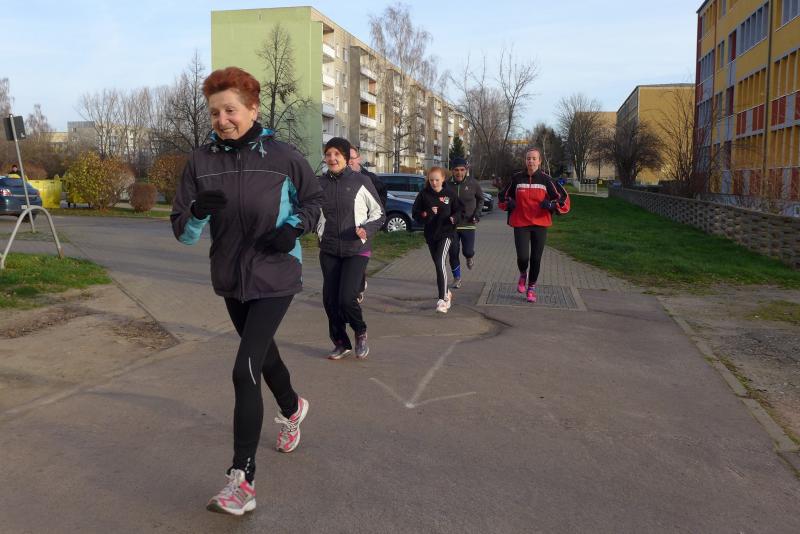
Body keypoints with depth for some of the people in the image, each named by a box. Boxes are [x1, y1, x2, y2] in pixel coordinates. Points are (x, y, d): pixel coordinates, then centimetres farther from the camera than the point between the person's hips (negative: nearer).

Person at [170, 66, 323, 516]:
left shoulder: (282, 156, -11)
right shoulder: (201, 161, -5)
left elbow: (313, 197, 6)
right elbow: (185, 233, -3)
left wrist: (295, 227, -13)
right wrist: (197, 213, -26)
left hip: (275, 278, -4)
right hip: (230, 279, 5)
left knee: (245, 370, -14)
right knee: (263, 352, 23)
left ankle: (243, 481, -4)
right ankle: (293, 409, 54)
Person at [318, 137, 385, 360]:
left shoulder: (361, 181, -5)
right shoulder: (320, 183, 4)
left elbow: (379, 213, 2)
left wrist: (367, 229, -16)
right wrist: (319, 232, 4)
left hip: (357, 250, -4)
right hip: (329, 250, 4)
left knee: (347, 298, -13)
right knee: (330, 299, 4)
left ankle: (361, 333, 17)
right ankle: (341, 343, 25)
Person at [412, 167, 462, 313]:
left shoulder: (450, 193, -2)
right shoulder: (424, 194, 0)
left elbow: (458, 210, 4)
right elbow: (415, 213, 1)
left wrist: (454, 218, -17)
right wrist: (428, 213, -16)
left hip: (446, 233, -3)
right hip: (430, 234, 3)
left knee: (441, 263, -20)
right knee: (438, 265, 15)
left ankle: (442, 299, -18)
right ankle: (446, 293, 36)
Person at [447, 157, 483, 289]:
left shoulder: (473, 183, -6)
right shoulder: (447, 184, -5)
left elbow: (480, 199, 9)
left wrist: (477, 214, -3)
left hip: (468, 224, -1)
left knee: (468, 251, -7)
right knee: (453, 253, 4)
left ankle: (470, 257, 32)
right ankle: (457, 277, 23)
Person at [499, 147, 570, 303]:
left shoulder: (546, 180, -1)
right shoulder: (516, 179, 3)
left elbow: (563, 199, 2)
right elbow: (504, 197, 17)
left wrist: (551, 205, -16)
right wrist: (509, 204, -4)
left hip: (540, 224, 0)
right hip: (520, 224, 0)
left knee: (536, 259, 7)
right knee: (523, 256, -13)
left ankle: (531, 288, 27)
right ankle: (523, 275, 22)